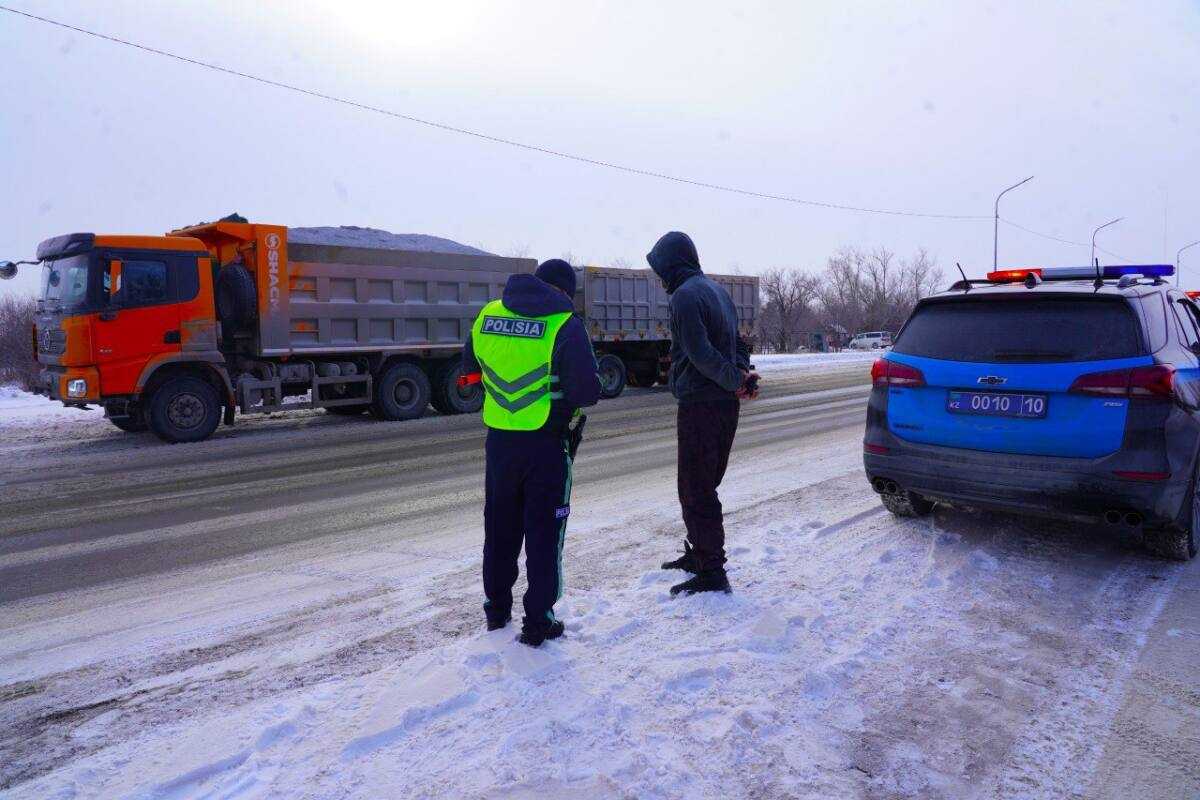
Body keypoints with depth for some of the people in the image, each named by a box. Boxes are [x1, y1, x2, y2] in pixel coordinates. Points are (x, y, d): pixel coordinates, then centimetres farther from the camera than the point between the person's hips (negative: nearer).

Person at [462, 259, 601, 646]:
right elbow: (587, 392, -17)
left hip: (499, 439, 5)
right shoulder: (565, 324, -13)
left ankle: (497, 608, 33)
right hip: (548, 443, -4)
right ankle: (538, 622, 13)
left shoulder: (488, 315, 2)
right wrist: (566, 390, 4)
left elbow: (471, 368, 14)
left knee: (500, 526, 20)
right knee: (544, 531, 8)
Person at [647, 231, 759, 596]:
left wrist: (736, 379, -12)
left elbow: (700, 353, -21)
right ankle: (700, 554, 33)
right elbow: (738, 343, 18)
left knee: (695, 491, -3)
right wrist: (742, 374, 2)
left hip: (699, 405, -10)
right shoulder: (717, 291, 16)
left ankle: (712, 573, 1)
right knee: (705, 485, 20)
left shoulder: (685, 295, -14)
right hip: (725, 405, 10)